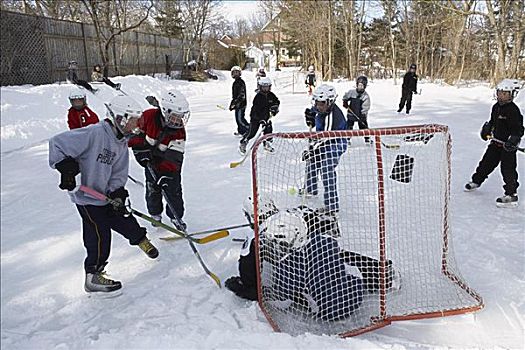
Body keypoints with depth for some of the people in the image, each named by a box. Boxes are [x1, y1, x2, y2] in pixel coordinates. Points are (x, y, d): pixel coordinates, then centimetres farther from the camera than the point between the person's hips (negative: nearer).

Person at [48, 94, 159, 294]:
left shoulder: (122, 142, 3)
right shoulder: (94, 134, -23)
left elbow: (119, 172, 5)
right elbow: (57, 143, -20)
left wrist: (117, 193, -10)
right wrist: (66, 168, -23)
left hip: (106, 193, 7)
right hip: (87, 196, -7)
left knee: (123, 219, 19)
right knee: (99, 234, -3)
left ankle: (141, 240, 48)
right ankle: (93, 277, 12)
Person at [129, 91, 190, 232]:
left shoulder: (179, 131, -24)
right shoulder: (148, 116, -25)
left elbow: (174, 157, -28)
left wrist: (166, 173, -37)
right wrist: (141, 150, -17)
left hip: (170, 162, 0)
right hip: (151, 159, 1)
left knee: (173, 189, -1)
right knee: (152, 187, 7)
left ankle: (176, 217, 16)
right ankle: (155, 214, 29)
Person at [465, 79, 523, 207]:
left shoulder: (513, 110, -18)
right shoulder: (496, 107, 7)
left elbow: (519, 129, -20)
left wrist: (513, 140, -32)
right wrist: (487, 129, 8)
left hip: (508, 145, -8)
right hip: (496, 142, 8)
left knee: (508, 168, -8)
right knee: (486, 162, 19)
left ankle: (511, 195, -3)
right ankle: (476, 181, 39)